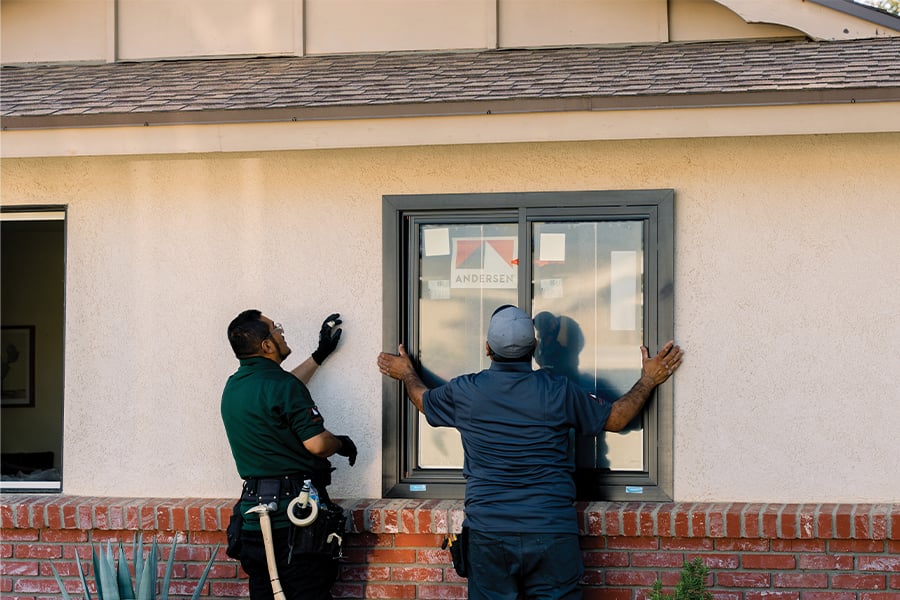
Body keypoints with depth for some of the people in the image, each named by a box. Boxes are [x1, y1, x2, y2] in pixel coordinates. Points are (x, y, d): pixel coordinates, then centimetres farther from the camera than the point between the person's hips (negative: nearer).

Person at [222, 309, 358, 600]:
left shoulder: (233, 387, 13)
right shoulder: (279, 384, -14)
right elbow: (317, 443, -18)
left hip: (254, 509, 8)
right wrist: (342, 444, 4)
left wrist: (320, 355, 39)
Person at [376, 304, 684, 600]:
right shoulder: (559, 391, -5)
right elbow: (615, 418, 10)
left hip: (488, 534, 1)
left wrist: (407, 374, 44)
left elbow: (424, 399, 23)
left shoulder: (464, 391, -1)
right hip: (552, 534, -1)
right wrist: (649, 380, 25)